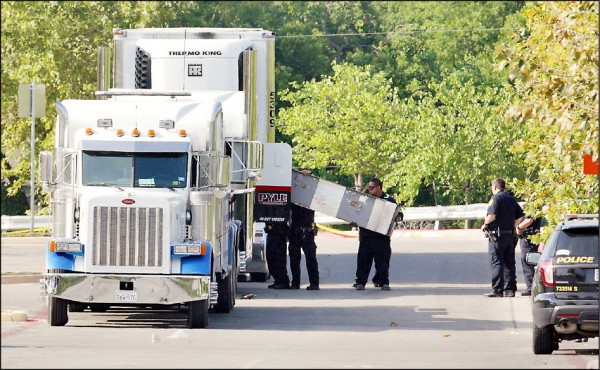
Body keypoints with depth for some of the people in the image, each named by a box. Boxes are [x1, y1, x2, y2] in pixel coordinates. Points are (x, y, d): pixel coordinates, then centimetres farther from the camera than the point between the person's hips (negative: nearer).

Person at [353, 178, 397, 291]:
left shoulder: (389, 200, 1)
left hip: (382, 236, -3)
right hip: (366, 234, 3)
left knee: (382, 260, 0)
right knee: (364, 259, 2)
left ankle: (384, 282, 6)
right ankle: (360, 282, 5)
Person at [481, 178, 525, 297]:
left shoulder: (496, 198, -10)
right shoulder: (511, 198, 14)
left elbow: (492, 215, -23)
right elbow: (521, 215, 17)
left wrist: (485, 224, -7)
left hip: (497, 235, -7)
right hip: (510, 235, 7)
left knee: (496, 263, -6)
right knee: (509, 263, 11)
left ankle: (497, 290, -11)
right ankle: (510, 289, 11)